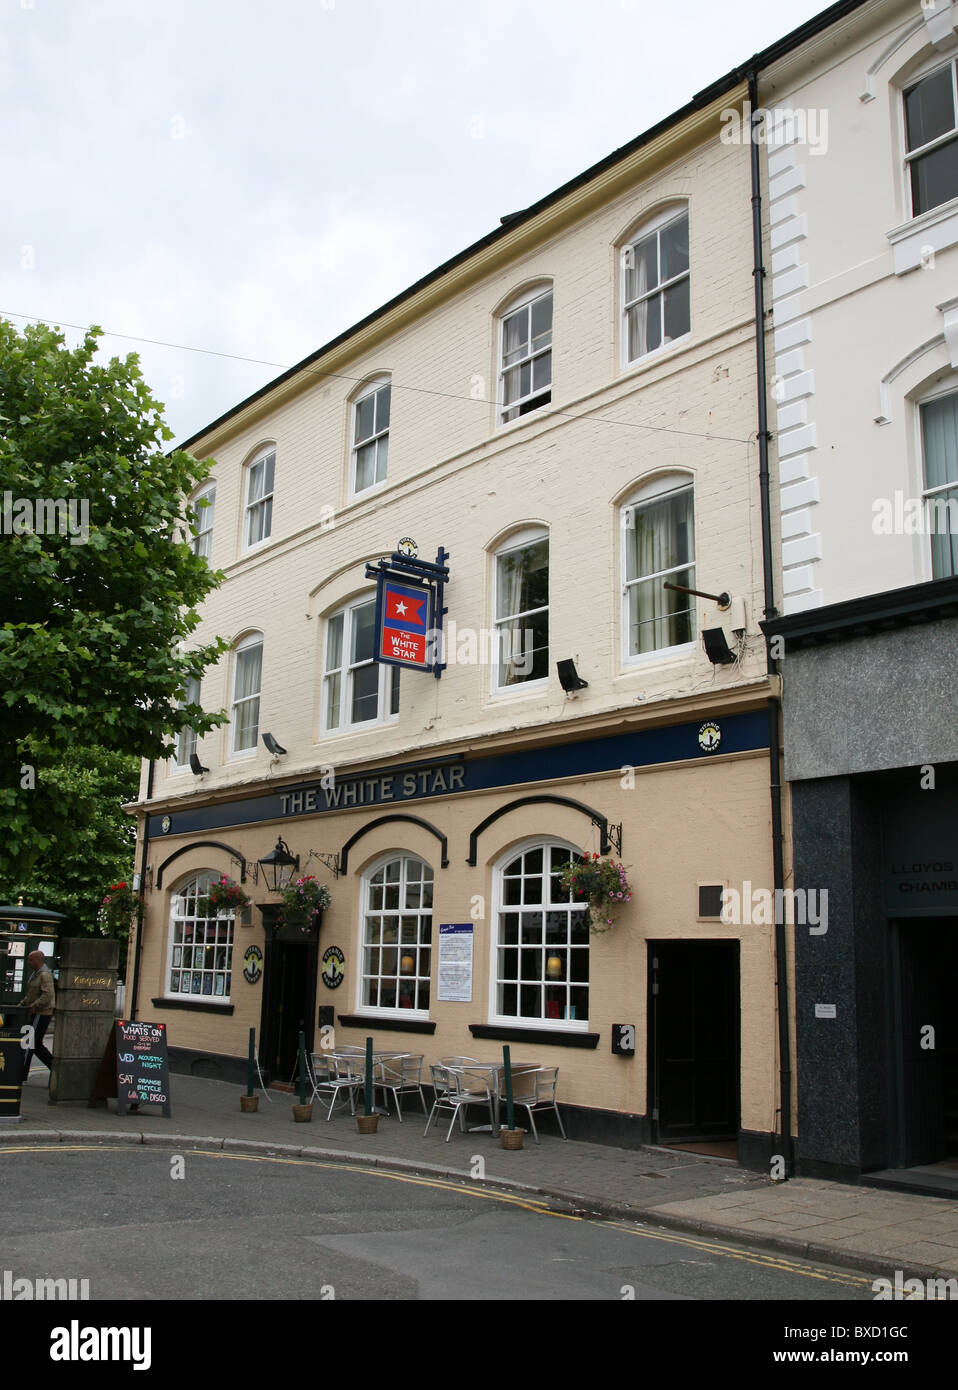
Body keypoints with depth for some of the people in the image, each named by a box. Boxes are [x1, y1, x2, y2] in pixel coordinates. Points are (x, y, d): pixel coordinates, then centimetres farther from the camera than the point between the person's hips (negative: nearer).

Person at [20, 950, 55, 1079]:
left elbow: (48, 995, -25)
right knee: (37, 1045, 11)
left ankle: (22, 1077, -3)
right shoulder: (36, 974, 17)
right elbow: (31, 994, 26)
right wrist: (23, 1003, 11)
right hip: (36, 1014, 10)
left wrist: (34, 1006, -25)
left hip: (42, 1014, -10)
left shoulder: (45, 975, -15)